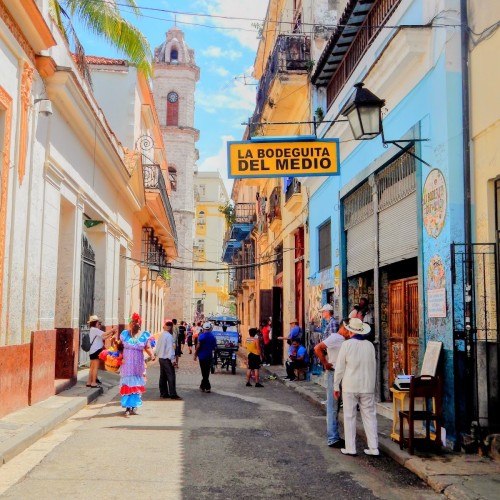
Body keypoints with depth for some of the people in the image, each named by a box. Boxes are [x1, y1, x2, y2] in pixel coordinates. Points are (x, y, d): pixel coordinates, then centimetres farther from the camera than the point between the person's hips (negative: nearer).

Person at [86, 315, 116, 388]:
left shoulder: (94, 330, 20)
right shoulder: (94, 329, -11)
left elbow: (103, 338, 15)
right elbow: (104, 334, -21)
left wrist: (111, 334, 7)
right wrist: (112, 330, -10)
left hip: (93, 351, 10)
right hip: (95, 350, -10)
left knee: (92, 367, 11)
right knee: (95, 367, -8)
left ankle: (89, 382, 14)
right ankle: (93, 383, -7)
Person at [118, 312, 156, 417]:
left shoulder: (144, 335, 1)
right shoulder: (125, 334, 3)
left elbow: (148, 347, -2)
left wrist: (152, 354, -20)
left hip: (138, 364, 1)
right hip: (126, 364, -1)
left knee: (136, 385, 7)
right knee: (127, 384, -1)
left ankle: (134, 406, 17)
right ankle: (128, 407, 2)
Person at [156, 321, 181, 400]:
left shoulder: (161, 336, 9)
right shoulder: (169, 336, -17)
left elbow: (157, 347, 15)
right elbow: (170, 348, -19)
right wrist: (173, 360, -16)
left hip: (161, 358, 9)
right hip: (167, 359, -9)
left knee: (163, 376, 13)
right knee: (171, 377, -5)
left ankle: (163, 393, 18)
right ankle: (173, 394, -5)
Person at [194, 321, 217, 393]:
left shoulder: (201, 336, -13)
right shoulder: (213, 337, 2)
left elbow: (198, 346, -15)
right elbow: (214, 346, 8)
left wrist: (195, 354, -5)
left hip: (202, 355, -5)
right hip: (209, 356, 5)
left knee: (204, 372, 0)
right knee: (207, 372, 14)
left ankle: (207, 387, -5)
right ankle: (203, 386, 23)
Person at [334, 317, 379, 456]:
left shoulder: (347, 344, -9)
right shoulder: (370, 345, 3)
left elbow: (340, 367, -5)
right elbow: (374, 367, 12)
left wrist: (336, 386, 3)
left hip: (350, 387, -3)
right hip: (368, 386, 3)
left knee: (349, 417, 5)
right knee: (370, 416, 8)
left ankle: (350, 448, 8)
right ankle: (373, 447, 8)